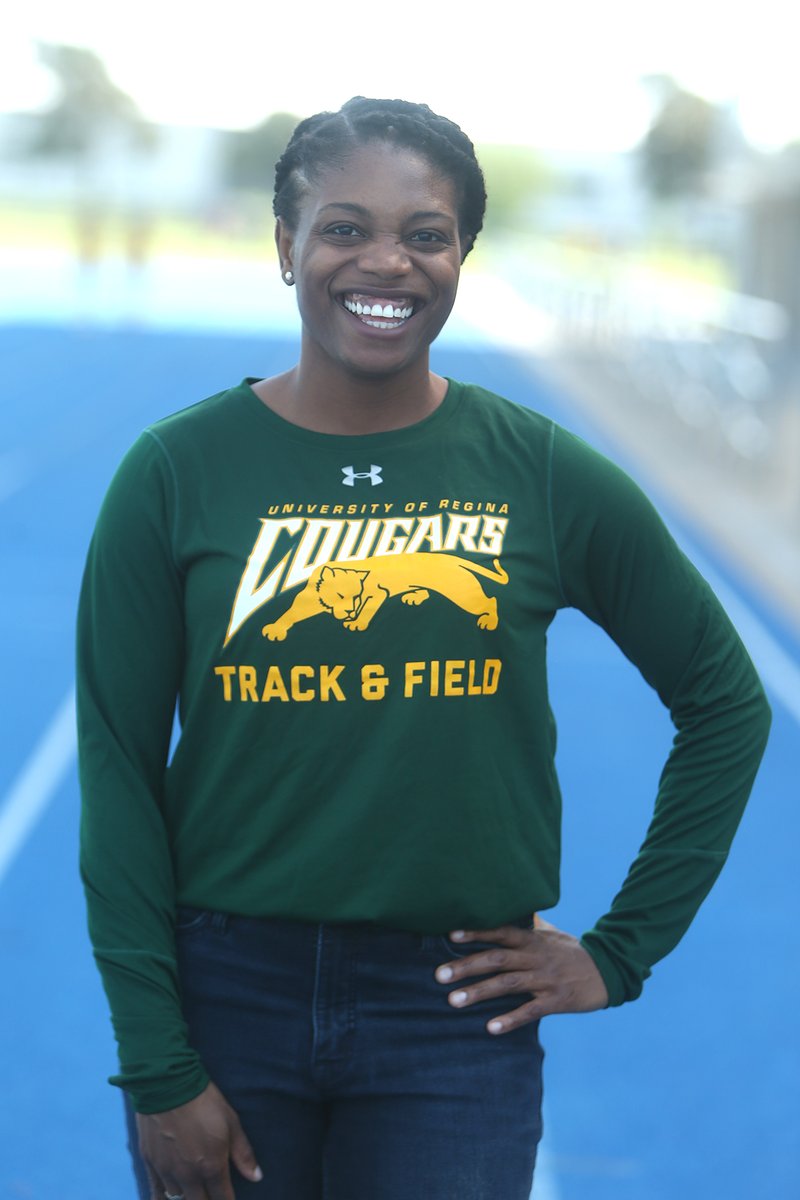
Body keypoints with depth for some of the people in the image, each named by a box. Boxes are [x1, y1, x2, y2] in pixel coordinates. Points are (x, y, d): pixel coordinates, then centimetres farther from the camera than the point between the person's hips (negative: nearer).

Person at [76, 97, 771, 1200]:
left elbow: (726, 701, 8)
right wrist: (158, 1069, -6)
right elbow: (119, 769, -2)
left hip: (453, 1020, 0)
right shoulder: (178, 472, -3)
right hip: (225, 992, 0)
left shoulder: (545, 476, -1)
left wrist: (623, 950, 5)